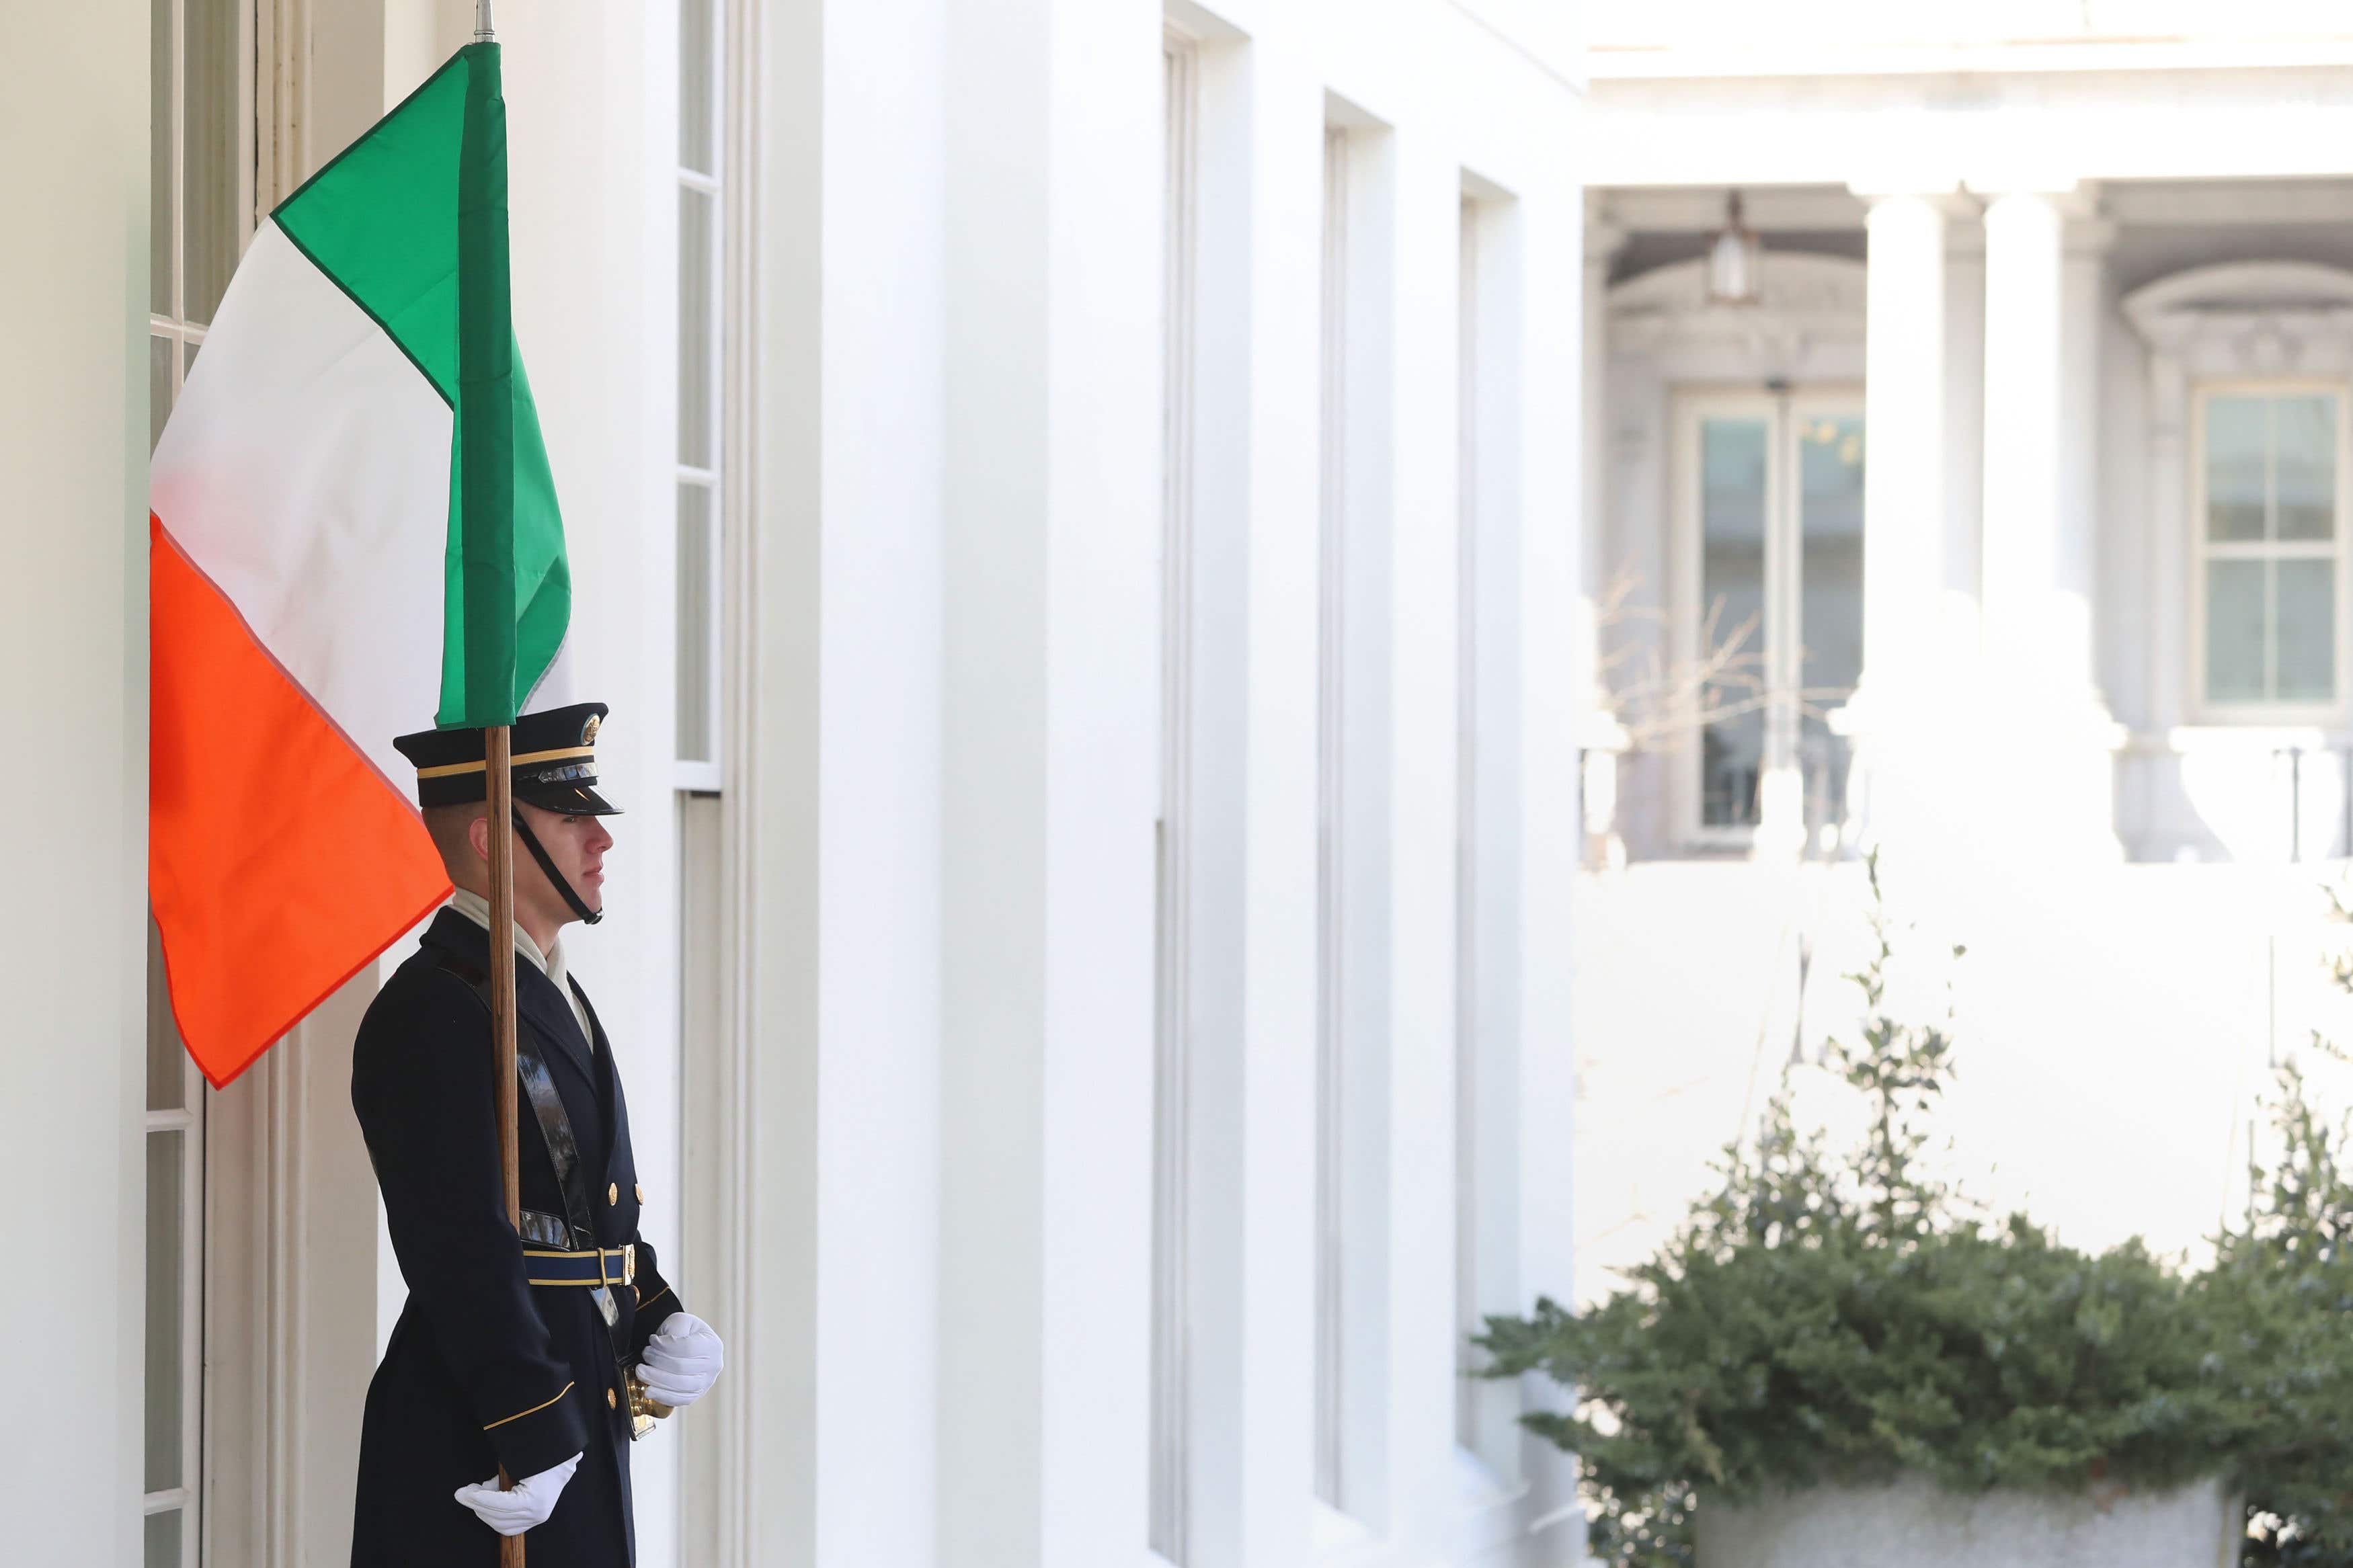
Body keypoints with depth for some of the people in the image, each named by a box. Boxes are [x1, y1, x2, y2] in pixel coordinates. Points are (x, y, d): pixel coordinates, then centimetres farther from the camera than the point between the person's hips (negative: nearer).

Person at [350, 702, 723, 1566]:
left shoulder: (554, 996, 17)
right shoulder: (432, 1016, -15)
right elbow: (466, 1257, -20)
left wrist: (664, 1323, 6)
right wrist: (530, 1443, -22)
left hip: (581, 1428, 10)